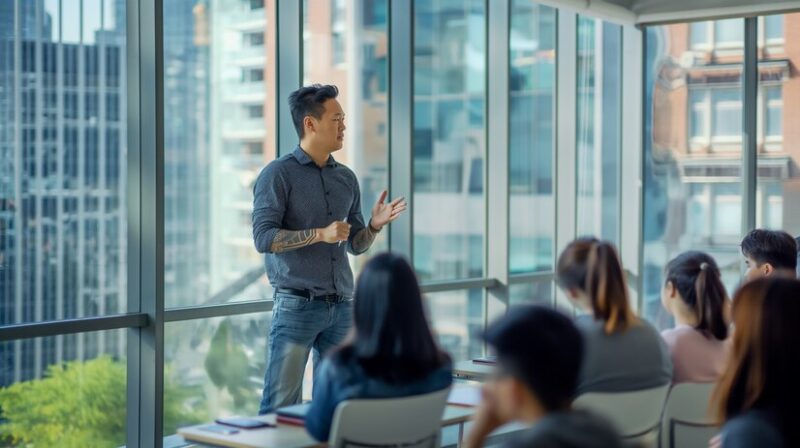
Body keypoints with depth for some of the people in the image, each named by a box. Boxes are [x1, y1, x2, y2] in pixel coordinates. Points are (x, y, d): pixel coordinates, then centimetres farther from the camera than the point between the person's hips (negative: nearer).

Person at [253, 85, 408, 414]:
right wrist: (320, 234, -21)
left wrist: (375, 225, -4)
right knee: (281, 405, -4)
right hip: (296, 305, -6)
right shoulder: (278, 174, -5)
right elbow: (263, 237, -14)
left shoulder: (346, 178, 12)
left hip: (342, 306, 6)